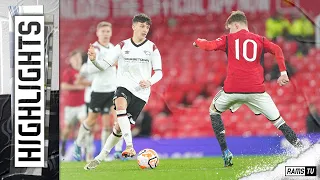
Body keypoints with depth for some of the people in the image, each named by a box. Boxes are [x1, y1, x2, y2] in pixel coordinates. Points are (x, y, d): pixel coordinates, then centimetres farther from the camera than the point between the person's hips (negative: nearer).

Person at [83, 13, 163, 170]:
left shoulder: (152, 48, 4)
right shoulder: (122, 46, 5)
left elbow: (159, 73, 5)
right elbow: (104, 65, 3)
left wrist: (149, 82, -16)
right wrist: (94, 59, -18)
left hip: (141, 93, 0)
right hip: (124, 87, 0)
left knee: (119, 127, 0)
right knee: (121, 106, -36)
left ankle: (100, 158, 15)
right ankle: (130, 147, -39)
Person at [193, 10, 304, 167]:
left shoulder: (228, 39, 12)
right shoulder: (259, 40, 15)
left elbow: (209, 46, 4)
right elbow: (277, 50, 1)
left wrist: (198, 42, 26)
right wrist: (283, 73, 0)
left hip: (232, 89, -1)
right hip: (256, 89, 1)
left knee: (214, 110, 26)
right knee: (277, 120, 10)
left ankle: (225, 152, 14)